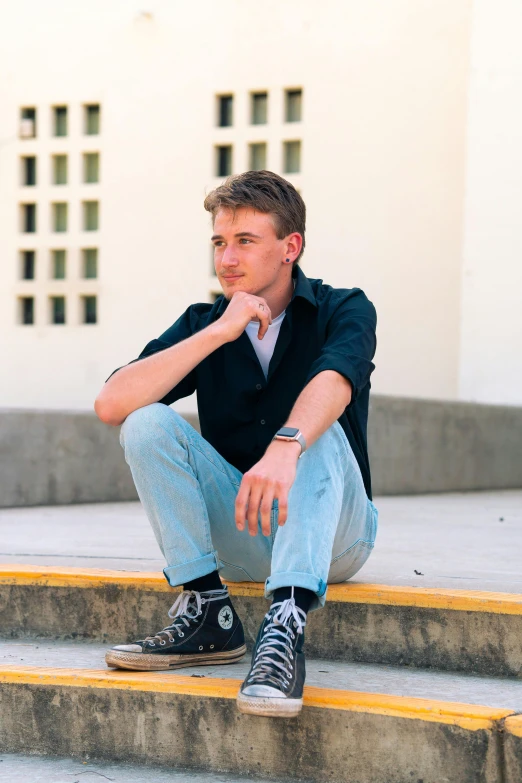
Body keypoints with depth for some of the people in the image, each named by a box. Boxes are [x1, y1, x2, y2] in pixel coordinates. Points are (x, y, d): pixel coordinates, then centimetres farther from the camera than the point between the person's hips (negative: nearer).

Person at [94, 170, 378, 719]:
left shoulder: (343, 311, -6)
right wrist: (218, 332, -19)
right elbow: (110, 405, -14)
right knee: (147, 422, -16)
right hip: (238, 533, 3)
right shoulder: (204, 323, 3)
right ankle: (208, 615, -19)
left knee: (317, 431, -32)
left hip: (331, 534, -3)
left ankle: (285, 629, -49)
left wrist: (285, 449, -53)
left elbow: (332, 381, -31)